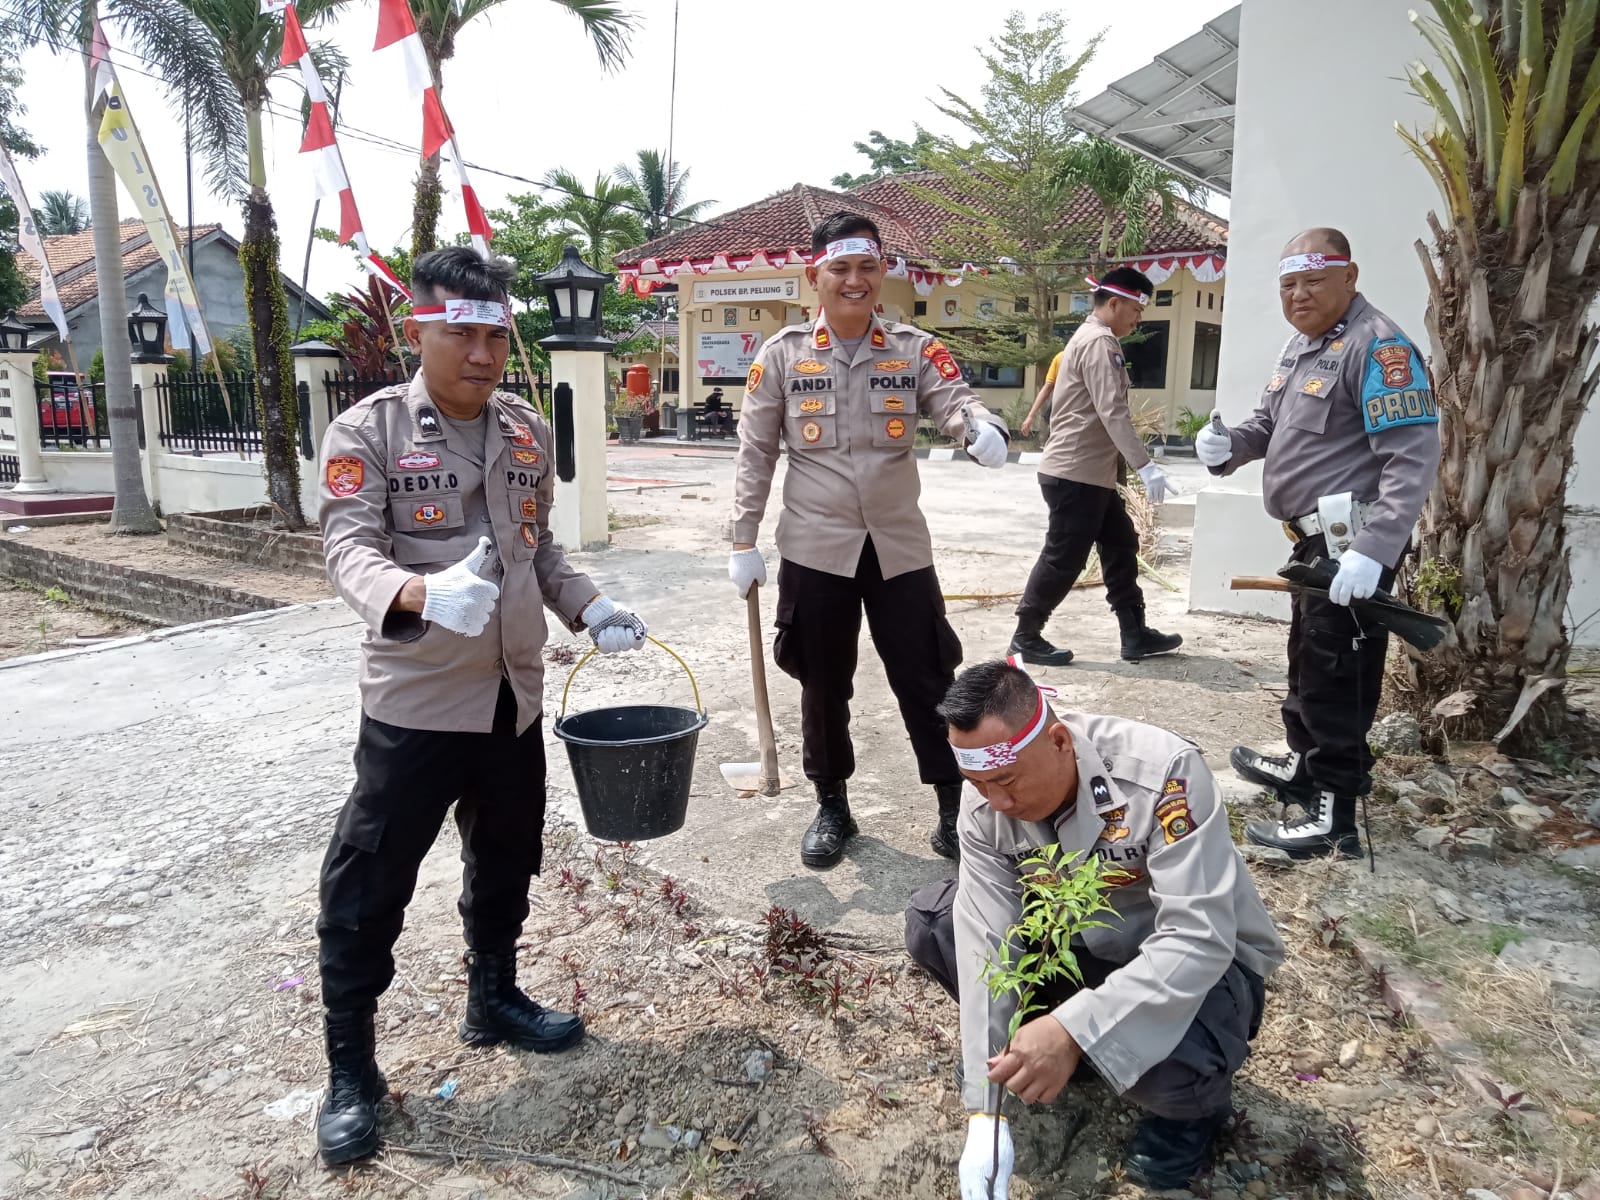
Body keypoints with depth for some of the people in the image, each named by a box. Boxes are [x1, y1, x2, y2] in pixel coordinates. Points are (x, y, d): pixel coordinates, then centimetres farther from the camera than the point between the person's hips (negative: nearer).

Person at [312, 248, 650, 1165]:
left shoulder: (528, 432, 8)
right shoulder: (369, 430, -8)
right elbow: (350, 547, -19)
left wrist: (589, 608, 1)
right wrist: (419, 593, -40)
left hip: (515, 694, 6)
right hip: (415, 701, -5)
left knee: (507, 862, 19)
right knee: (369, 883, 3)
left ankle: (494, 998, 41)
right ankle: (351, 1068, 21)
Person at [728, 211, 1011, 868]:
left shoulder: (914, 348, 1)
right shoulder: (783, 354, -2)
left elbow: (954, 398, -12)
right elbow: (755, 453, 1)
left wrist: (983, 427, -37)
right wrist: (743, 542, -1)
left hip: (899, 545, 0)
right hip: (816, 549, 0)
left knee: (926, 679, 6)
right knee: (822, 684, 12)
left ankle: (954, 808, 23)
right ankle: (832, 807, 30)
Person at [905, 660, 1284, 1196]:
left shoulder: (1162, 772, -33)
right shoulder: (985, 804, -19)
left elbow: (1199, 937, -37)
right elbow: (986, 944, -20)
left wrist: (1072, 1028, -46)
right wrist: (985, 1113, -25)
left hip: (1200, 957, -4)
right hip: (1078, 940, 4)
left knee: (1167, 1058, -37)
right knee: (931, 922, -13)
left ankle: (1195, 1101, 2)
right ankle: (1036, 1036, 10)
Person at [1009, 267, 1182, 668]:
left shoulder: (1091, 338, 19)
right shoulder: (1100, 342, -15)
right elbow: (1113, 412, -24)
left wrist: (1133, 465, 23)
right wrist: (1145, 465, -28)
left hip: (1091, 473, 11)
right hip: (1076, 474, -11)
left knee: (1121, 547, 13)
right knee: (1063, 558, -3)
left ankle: (1135, 635, 19)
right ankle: (1026, 637, 8)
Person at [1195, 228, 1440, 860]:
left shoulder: (1377, 346, -16)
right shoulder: (1299, 343, 13)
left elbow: (1413, 456, -24)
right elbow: (1270, 421, 23)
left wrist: (1374, 549, -33)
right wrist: (1230, 445, 0)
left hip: (1352, 542, -10)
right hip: (1316, 536, 10)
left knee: (1334, 671, -5)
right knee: (1308, 658, 22)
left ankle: (1334, 817, 3)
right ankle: (1305, 764, 40)